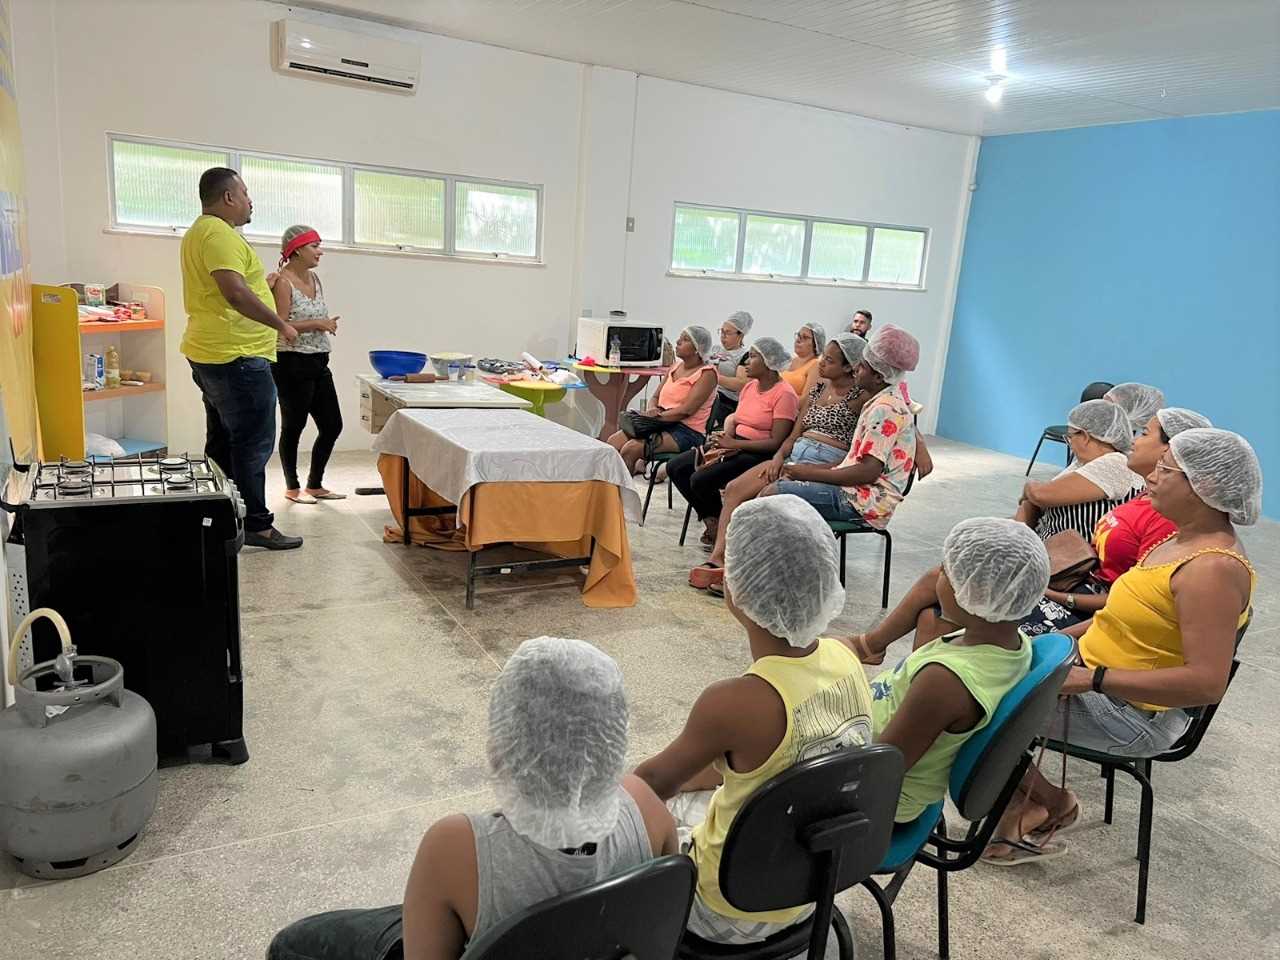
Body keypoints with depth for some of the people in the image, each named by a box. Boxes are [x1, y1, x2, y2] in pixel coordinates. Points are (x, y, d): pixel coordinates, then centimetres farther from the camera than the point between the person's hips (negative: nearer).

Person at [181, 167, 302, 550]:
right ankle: (255, 524, -3)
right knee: (253, 443, -7)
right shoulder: (220, 233, -15)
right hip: (236, 356, -11)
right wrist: (280, 324, -19)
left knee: (223, 441, 15)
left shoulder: (200, 231, 19)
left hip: (211, 354, 11)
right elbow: (235, 293, -26)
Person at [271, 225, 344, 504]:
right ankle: (292, 487, 18)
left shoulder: (314, 278, 13)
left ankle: (315, 484, 23)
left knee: (332, 425, 9)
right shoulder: (282, 282, -11)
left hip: (318, 363, 8)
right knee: (293, 426, 3)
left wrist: (326, 324, 5)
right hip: (292, 364, -8)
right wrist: (316, 324, -17)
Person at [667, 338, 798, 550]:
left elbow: (776, 442, -19)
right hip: (734, 446, 9)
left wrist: (733, 444, -20)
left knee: (700, 480, -25)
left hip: (757, 454, -9)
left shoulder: (784, 394, -13)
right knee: (675, 468, -2)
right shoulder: (750, 386, 13)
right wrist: (725, 436, -6)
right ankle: (711, 520, 8)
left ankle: (720, 525, 4)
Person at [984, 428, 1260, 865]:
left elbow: (1207, 682, -30)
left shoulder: (1213, 569, -25)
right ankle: (1024, 802, 13)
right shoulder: (1187, 539, 5)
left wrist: (1091, 678, -28)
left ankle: (1052, 805, 13)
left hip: (1134, 712, -9)